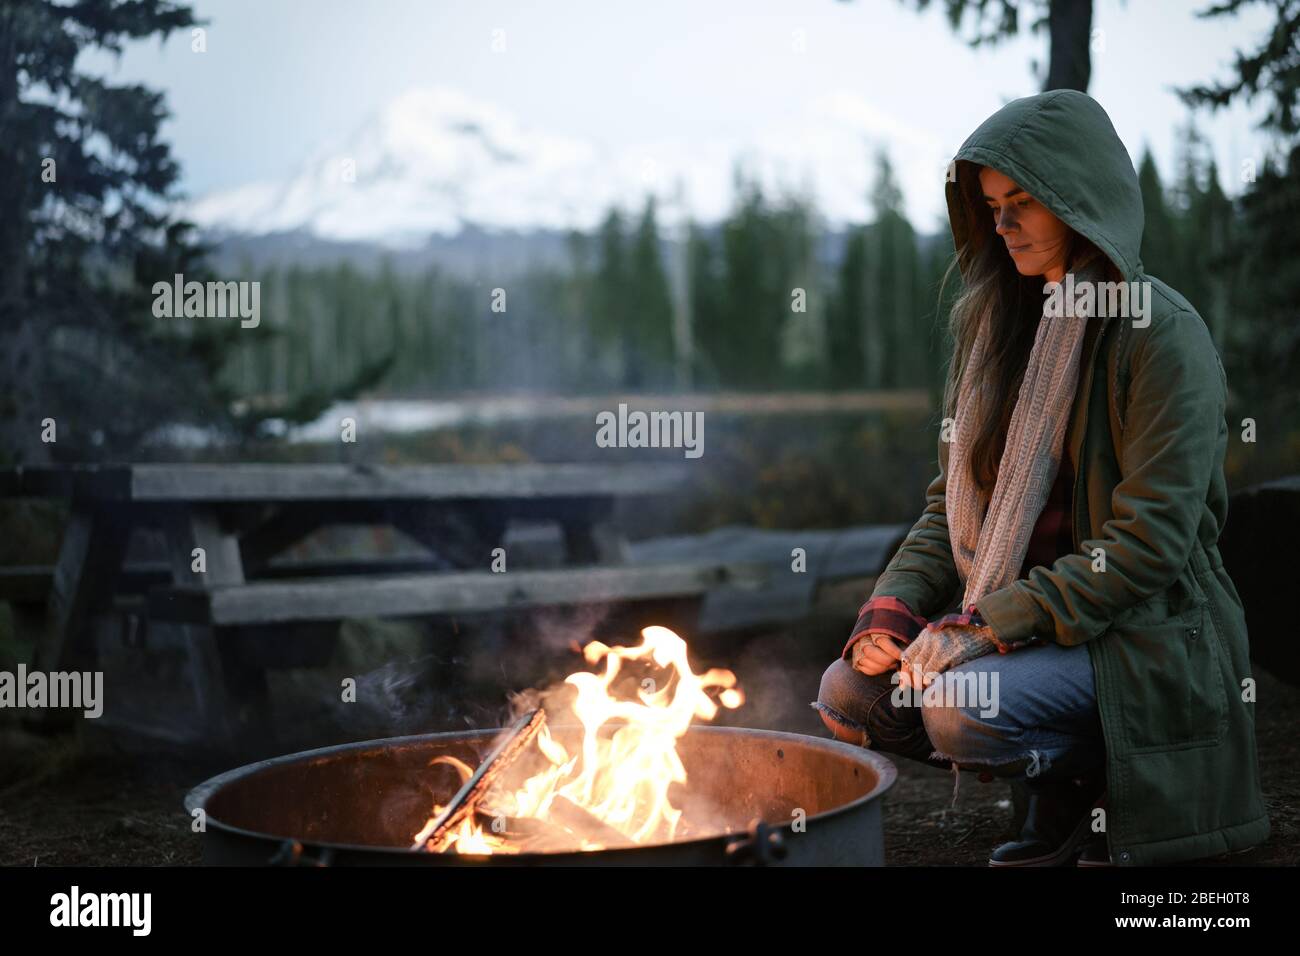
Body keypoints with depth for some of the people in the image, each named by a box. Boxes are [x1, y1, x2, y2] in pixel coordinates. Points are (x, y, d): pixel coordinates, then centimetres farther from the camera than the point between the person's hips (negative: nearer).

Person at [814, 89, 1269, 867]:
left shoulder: (1161, 332, -14)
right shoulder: (1001, 323, 9)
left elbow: (1149, 539, -20)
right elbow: (953, 495, 11)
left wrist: (990, 626, -23)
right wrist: (895, 608, -6)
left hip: (1144, 634, -7)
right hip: (1008, 614, 8)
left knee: (961, 708, -30)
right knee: (850, 693, -8)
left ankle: (1108, 784, 0)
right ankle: (1053, 797, 8)